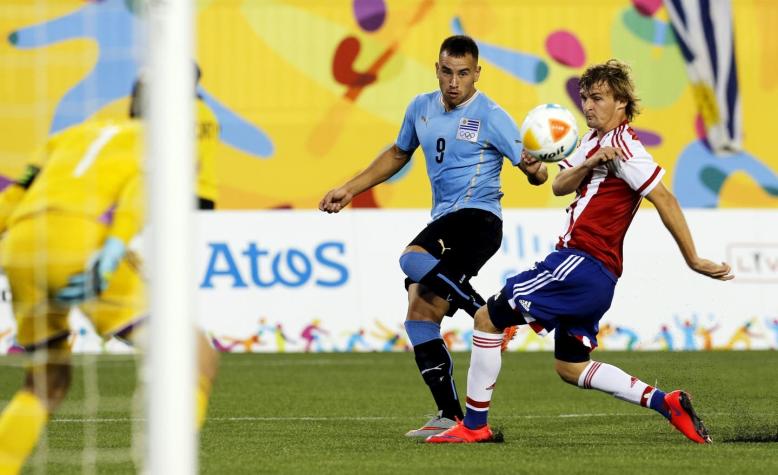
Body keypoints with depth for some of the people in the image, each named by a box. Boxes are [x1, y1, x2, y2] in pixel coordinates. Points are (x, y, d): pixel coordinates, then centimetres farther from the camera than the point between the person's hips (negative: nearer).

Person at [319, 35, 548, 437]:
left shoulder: (490, 116, -8)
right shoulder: (421, 108, 11)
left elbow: (536, 174, -8)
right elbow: (398, 154, 29)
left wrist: (535, 169, -32)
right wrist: (349, 190, 28)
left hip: (477, 218, -8)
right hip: (444, 223, 8)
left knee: (412, 260, -33)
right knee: (419, 316, 1)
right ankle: (450, 416, 3)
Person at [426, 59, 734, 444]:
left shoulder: (622, 145, -11)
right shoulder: (595, 141, 18)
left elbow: (664, 199, -14)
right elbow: (560, 185, 7)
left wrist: (693, 259, -14)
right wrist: (591, 163, -13)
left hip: (582, 264, -10)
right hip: (595, 276, 10)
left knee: (488, 318, -4)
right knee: (571, 368, 15)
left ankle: (474, 424, -1)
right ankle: (665, 403, 7)